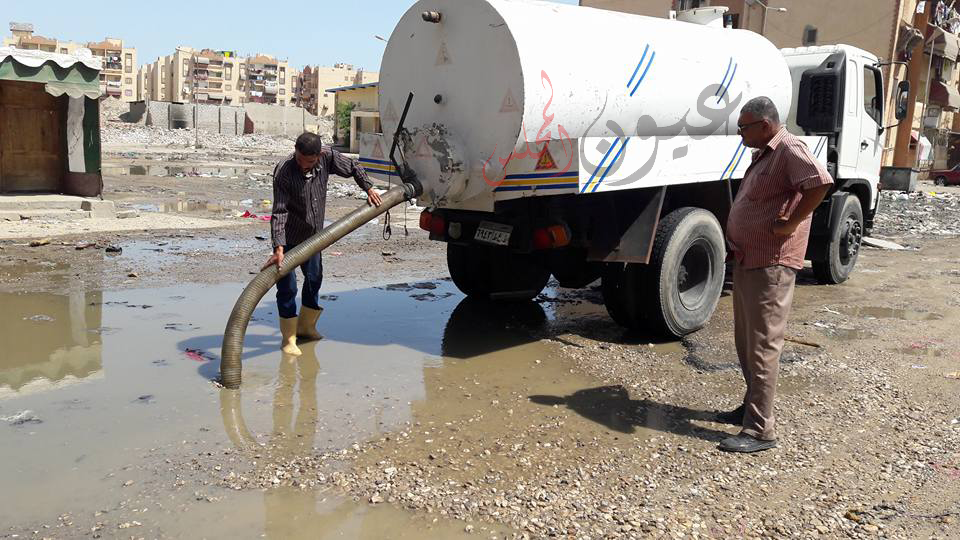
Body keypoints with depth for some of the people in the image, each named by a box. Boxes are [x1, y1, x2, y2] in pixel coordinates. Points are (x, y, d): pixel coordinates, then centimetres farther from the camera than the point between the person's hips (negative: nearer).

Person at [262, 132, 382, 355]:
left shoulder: (327, 156, -15)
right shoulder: (283, 172, -28)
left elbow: (353, 167, 6)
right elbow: (279, 213, -32)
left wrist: (369, 188, 1)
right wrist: (278, 248, -40)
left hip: (313, 236, 6)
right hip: (288, 237, -5)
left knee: (314, 279, 16)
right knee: (287, 287, -4)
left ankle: (306, 326, 36)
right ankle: (288, 338, 10)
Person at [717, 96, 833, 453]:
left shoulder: (789, 150, -14)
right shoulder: (763, 155, 17)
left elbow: (820, 182, -32)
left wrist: (792, 223, -23)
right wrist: (736, 243, 15)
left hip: (770, 265, -10)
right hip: (746, 261, 10)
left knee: (763, 346, -6)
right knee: (746, 342, 18)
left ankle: (761, 429, 0)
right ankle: (752, 407, 32)